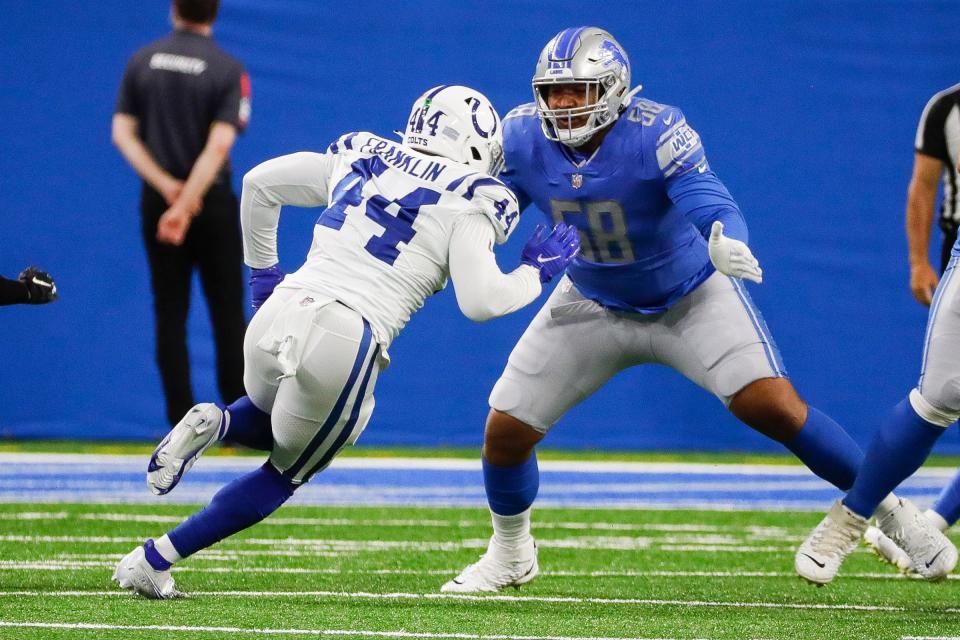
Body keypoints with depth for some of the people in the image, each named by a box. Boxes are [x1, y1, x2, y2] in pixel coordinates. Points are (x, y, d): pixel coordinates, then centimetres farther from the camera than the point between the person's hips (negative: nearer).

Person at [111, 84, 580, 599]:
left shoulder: (360, 160, 19)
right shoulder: (465, 202, 3)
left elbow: (259, 182, 24)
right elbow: (480, 301, -7)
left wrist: (261, 270, 32)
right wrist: (535, 272, 11)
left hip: (277, 318, 5)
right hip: (344, 343, -5)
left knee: (273, 421, 37)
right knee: (285, 474, 19)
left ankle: (212, 424, 2)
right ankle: (153, 561, 6)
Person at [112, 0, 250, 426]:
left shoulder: (142, 62, 2)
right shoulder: (228, 70, -7)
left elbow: (122, 133, -4)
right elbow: (219, 145, -17)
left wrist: (165, 184, -11)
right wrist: (186, 205, -19)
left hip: (157, 202, 2)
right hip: (213, 202, -2)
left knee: (170, 315, 5)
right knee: (227, 314, 5)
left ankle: (182, 424, 1)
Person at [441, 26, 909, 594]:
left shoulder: (656, 133, -32)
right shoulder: (522, 139, -18)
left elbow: (715, 208, -41)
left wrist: (727, 247, -64)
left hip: (691, 297, -4)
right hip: (595, 305, 4)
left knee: (773, 407, -20)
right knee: (506, 433, -1)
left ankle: (885, 509, -1)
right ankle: (511, 556, 28)